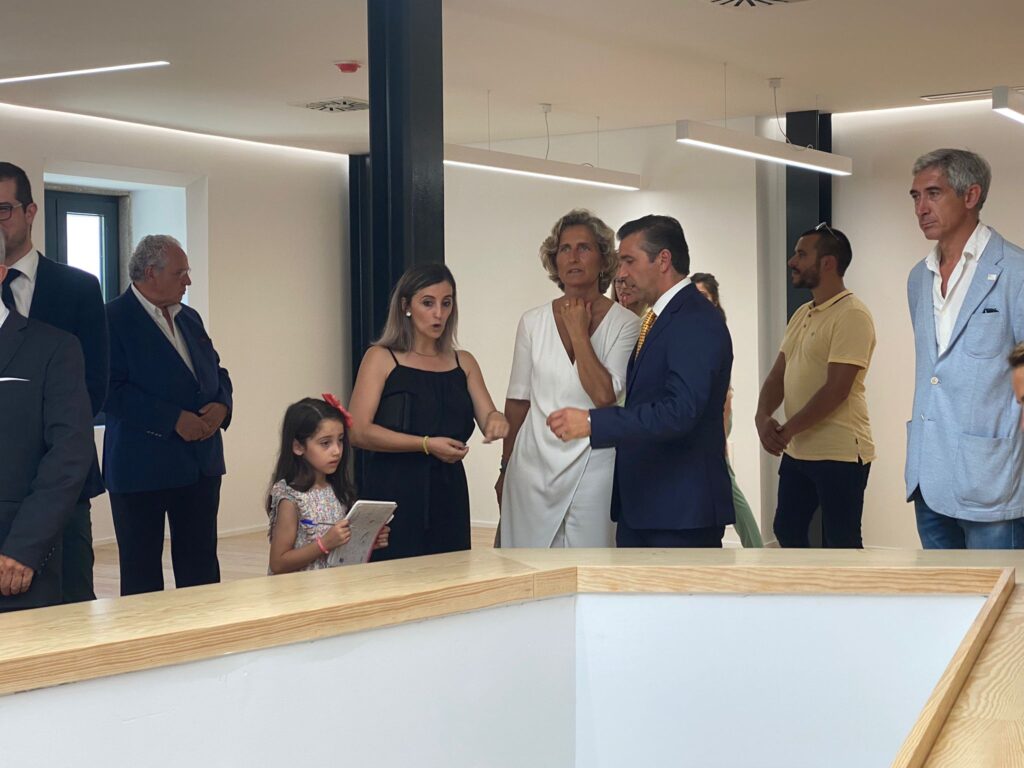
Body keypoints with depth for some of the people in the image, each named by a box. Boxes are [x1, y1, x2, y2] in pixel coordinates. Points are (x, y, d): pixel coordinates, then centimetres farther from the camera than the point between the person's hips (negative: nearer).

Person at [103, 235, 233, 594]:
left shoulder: (189, 319, 14)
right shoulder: (113, 318, -10)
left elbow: (216, 371, 21)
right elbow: (112, 390, -19)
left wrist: (221, 405, -2)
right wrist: (174, 419, -20)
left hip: (201, 464, 7)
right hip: (141, 467, -7)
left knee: (201, 564, 9)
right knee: (141, 570, 4)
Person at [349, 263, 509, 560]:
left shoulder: (463, 363, 13)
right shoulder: (381, 358, -1)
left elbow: (488, 417, 4)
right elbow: (359, 432, -10)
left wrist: (497, 421, -20)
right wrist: (426, 444, -18)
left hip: (448, 494, 4)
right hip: (394, 493, -4)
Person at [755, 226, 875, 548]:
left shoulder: (851, 315, -15)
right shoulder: (802, 315, 13)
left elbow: (836, 389, -21)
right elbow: (777, 375, 11)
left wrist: (788, 430, -16)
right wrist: (763, 417, -8)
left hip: (839, 455, -9)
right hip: (796, 452, 9)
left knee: (840, 545, 0)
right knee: (788, 533, 17)